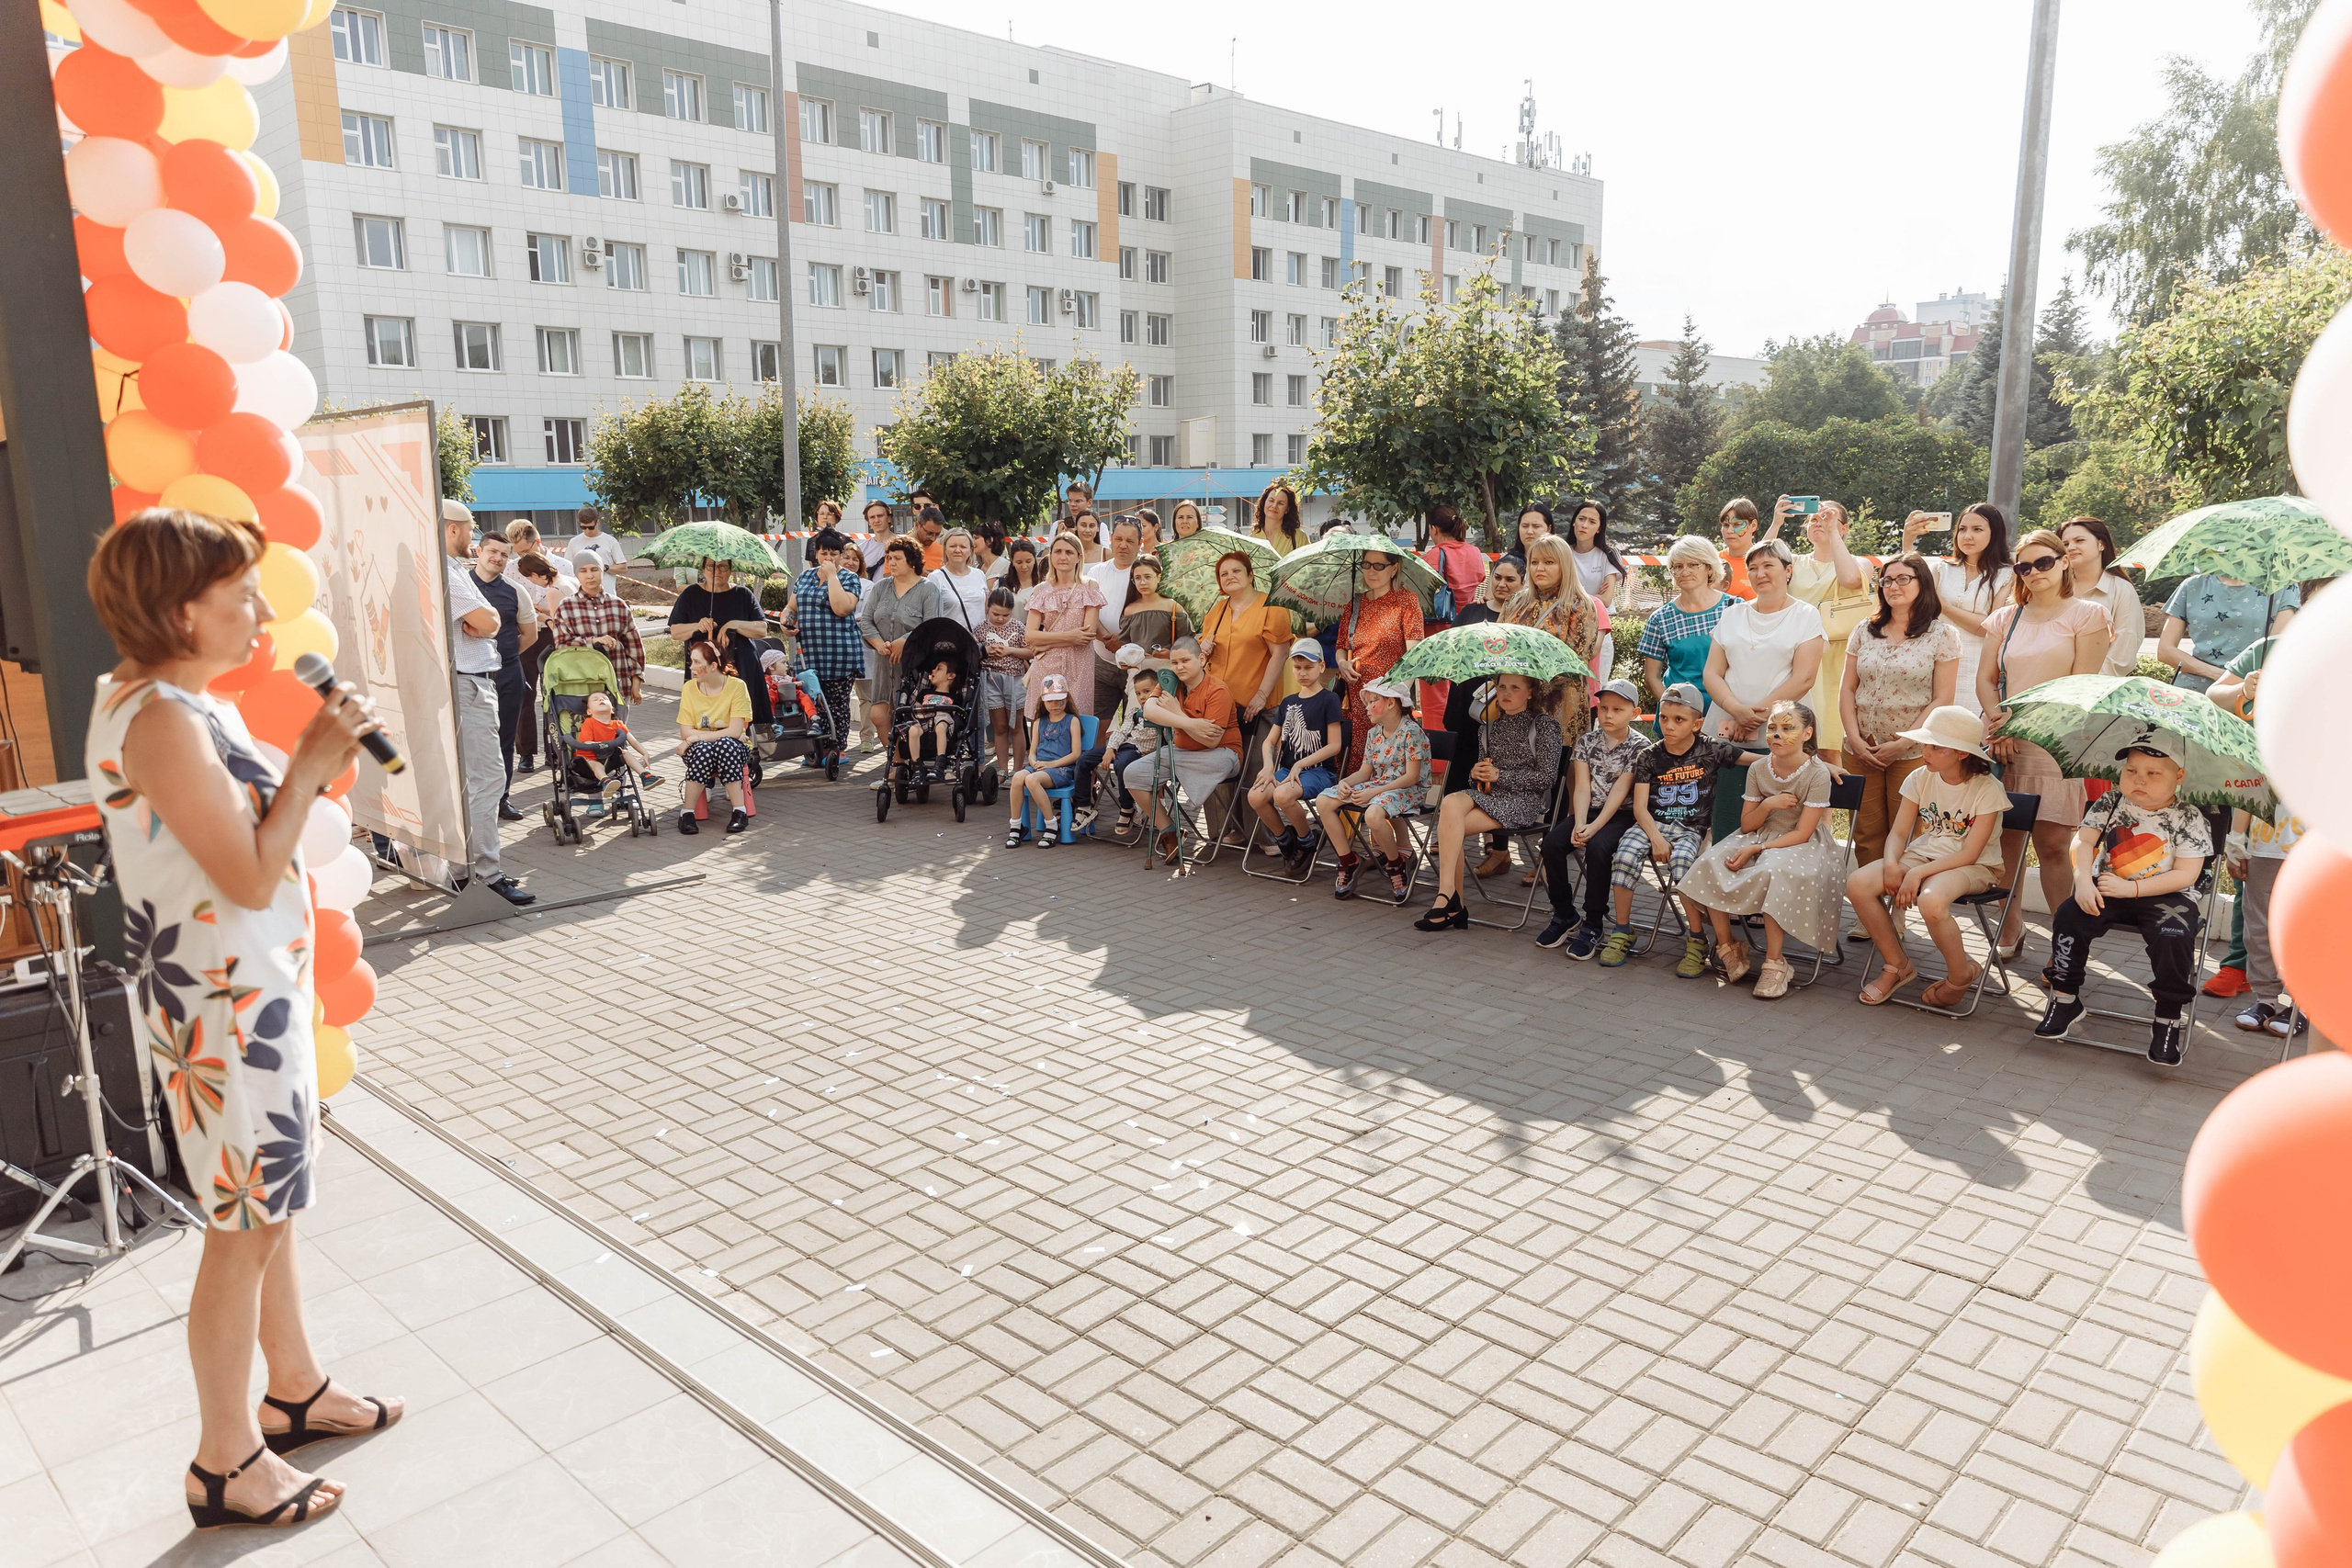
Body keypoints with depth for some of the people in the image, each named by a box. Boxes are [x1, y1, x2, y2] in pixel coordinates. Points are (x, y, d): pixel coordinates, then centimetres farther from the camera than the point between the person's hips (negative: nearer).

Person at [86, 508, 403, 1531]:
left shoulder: (174, 700, 8)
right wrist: (311, 767, -17)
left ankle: (296, 1389, 38)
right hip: (225, 1005, -10)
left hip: (253, 990, 10)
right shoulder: (161, 718, -23)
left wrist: (311, 759, 5)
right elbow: (251, 878, -24)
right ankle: (226, 1463, 20)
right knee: (244, 1229, 3)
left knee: (269, 1205, 21)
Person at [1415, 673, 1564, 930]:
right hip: (1488, 794, 5)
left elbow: (1547, 776, -5)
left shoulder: (1544, 725, 3)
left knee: (1449, 827, -28)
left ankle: (1448, 897, -20)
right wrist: (1476, 772, 0)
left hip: (1525, 802, -5)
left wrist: (1500, 776, -10)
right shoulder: (1489, 728, 20)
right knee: (1451, 803, -30)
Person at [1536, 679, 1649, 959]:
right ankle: (1564, 916, -4)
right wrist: (1579, 824, -18)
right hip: (1588, 811, 4)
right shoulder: (1586, 741, 6)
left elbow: (1619, 791, -14)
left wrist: (1594, 827, -24)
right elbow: (1582, 787, -2)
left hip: (1621, 815, -4)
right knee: (1552, 841, -22)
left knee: (1597, 847, -33)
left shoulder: (1640, 746, -5)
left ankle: (1593, 925, -18)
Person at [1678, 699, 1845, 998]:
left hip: (1801, 846, -5)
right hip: (1759, 838, 5)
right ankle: (1727, 946, -6)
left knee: (1775, 872, -39)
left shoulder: (1818, 774, -12)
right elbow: (1747, 825, 6)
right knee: (1710, 865, -22)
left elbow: (1801, 834, -16)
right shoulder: (1758, 769, 3)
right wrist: (1767, 805, -14)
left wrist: (1755, 850, -22)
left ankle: (1774, 961, -28)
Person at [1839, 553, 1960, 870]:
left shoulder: (1942, 635, 0)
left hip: (1912, 753, -3)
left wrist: (1902, 743, -12)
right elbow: (1846, 689, 9)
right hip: (1861, 750, 3)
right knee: (1866, 837, 4)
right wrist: (1855, 738, -3)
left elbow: (1942, 700, -5)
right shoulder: (1865, 632, 11)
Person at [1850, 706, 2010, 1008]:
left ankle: (1961, 975, -8)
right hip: (1922, 855, 6)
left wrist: (1918, 873, -27)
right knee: (1857, 884, -22)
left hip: (1972, 867, -5)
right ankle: (1898, 965, -3)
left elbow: (1969, 854, -17)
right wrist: (1891, 864, -20)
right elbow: (1899, 832, 2)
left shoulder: (1987, 789, -13)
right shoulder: (1920, 778, 2)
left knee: (1931, 901, -40)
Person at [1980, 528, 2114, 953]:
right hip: (2004, 743, 4)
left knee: (2052, 844, -7)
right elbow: (1986, 679, 11)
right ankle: (2010, 931, 13)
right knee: (2005, 838, 2)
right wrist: (1998, 722, -7)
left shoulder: (2086, 615, 5)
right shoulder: (2005, 619, 17)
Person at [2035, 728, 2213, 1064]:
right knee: (2069, 915, -20)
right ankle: (2065, 997, -4)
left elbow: (2185, 874, -12)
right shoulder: (2110, 802, 1)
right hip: (2107, 889, 3)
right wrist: (2084, 882, -20)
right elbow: (2083, 841, -3)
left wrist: (2132, 888, -20)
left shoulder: (2188, 818, -8)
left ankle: (2168, 1018, -11)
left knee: (2173, 936, -30)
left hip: (2165, 895, -3)